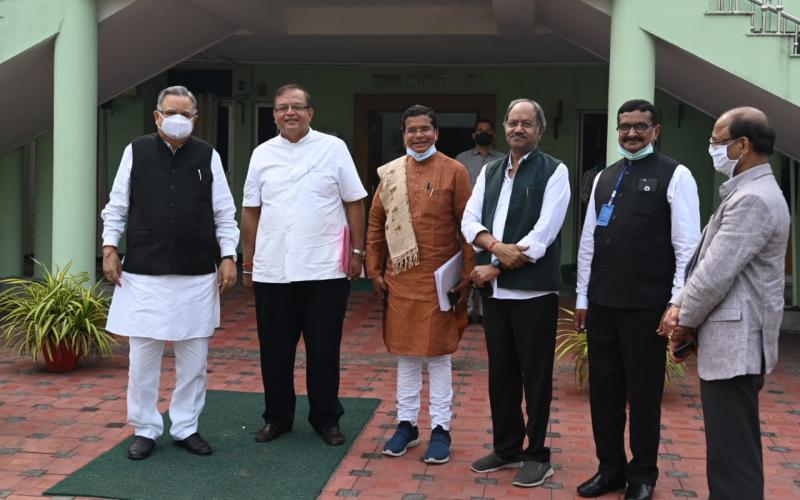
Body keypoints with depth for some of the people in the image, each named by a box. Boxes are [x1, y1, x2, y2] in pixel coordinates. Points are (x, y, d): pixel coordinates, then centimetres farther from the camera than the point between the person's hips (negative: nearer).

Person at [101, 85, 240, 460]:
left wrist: (228, 256, 0)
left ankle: (186, 427, 21)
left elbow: (225, 213, 7)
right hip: (143, 273, -1)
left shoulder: (208, 156, 5)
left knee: (194, 357, 7)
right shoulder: (136, 152, 4)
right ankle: (144, 429, 18)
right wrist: (110, 248, 1)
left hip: (197, 275, 1)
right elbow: (117, 207, 8)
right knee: (143, 355, 4)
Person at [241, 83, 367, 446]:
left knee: (324, 350, 6)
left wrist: (357, 251, -1)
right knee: (275, 350, 9)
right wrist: (248, 260, 9)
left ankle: (326, 419, 21)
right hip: (272, 272, 2)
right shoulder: (263, 154, 8)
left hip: (325, 270, -2)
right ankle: (277, 417, 25)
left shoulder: (333, 148, 1)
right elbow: (251, 210, 10)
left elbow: (354, 203, 2)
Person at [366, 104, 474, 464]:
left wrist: (466, 273, -9)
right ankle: (406, 424, 22)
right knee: (404, 353, 11)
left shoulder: (454, 172, -4)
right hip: (399, 280, 3)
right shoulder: (390, 173, 6)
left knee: (438, 354, 3)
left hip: (439, 281, -3)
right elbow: (375, 225, 10)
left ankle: (440, 429, 13)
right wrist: (375, 271, 6)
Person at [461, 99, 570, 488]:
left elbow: (543, 233, -13)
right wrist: (497, 246, -15)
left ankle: (537, 455, 17)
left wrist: (494, 267, -11)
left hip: (533, 291, -5)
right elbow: (469, 221, 5)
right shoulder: (489, 171, 13)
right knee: (500, 372, 13)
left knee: (535, 375, 4)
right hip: (494, 290, 5)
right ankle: (507, 448, 27)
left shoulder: (554, 171, -4)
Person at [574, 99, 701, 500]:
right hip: (602, 303, 5)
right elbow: (588, 241, 13)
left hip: (646, 305, -5)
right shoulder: (604, 178, 12)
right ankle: (610, 468, 27)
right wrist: (582, 297, 11)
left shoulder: (675, 176, -4)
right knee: (603, 389, 12)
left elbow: (687, 246, -8)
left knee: (643, 392, 6)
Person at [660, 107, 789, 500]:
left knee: (732, 452, -6)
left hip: (735, 342, -11)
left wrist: (684, 320, -6)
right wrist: (680, 308, 6)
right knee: (733, 446, 17)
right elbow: (707, 261, 17)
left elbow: (717, 273, -20)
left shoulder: (754, 199, -18)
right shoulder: (746, 192, 17)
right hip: (730, 339, 11)